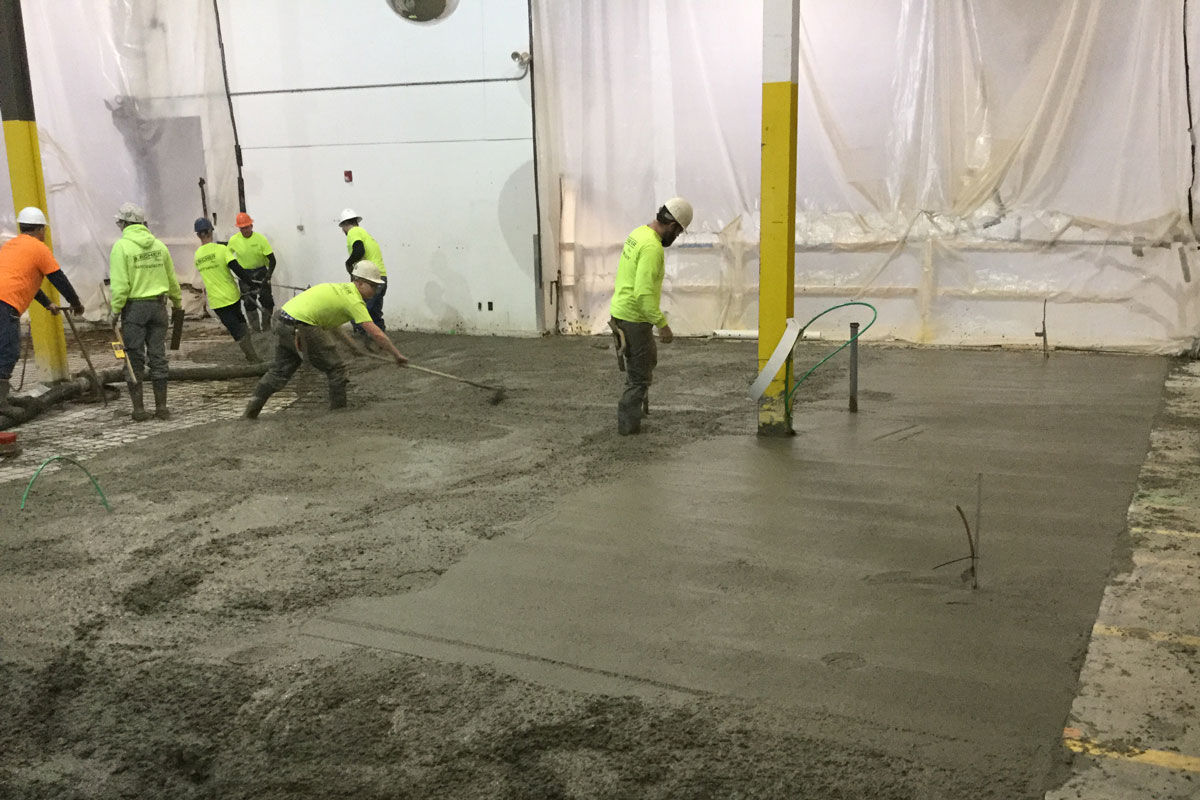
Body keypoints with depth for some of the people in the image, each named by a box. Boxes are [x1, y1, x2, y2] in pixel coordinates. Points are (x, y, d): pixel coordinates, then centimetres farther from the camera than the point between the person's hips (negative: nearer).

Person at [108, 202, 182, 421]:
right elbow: (171, 278, 12)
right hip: (157, 305, 4)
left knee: (134, 359, 3)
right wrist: (177, 300, 27)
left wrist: (115, 310, -6)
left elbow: (120, 284, -14)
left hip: (134, 307, -4)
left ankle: (138, 409, 5)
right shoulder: (158, 245, 6)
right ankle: (161, 407, 11)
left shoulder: (121, 246, -8)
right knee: (158, 357, 9)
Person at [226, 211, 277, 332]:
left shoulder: (260, 238, -16)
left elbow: (272, 260, -16)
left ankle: (266, 328, 15)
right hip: (244, 275, 1)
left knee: (267, 302, -2)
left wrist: (267, 277, -26)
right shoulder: (234, 240, -10)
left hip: (260, 272, -1)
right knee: (249, 303, 3)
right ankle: (255, 330, 13)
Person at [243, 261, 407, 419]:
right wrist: (397, 354, -6)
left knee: (280, 370, 18)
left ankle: (251, 409, 17)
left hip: (284, 322, 9)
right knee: (336, 369, 3)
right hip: (302, 326, -9)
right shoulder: (355, 301, -7)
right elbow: (377, 334, -12)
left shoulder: (341, 289, 20)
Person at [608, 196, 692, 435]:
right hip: (634, 318, -10)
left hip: (621, 310, 10)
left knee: (649, 360, 25)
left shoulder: (638, 234, 8)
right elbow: (644, 292, -30)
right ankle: (628, 423, 14)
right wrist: (662, 324, -24)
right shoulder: (652, 247, -24)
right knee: (640, 374, 4)